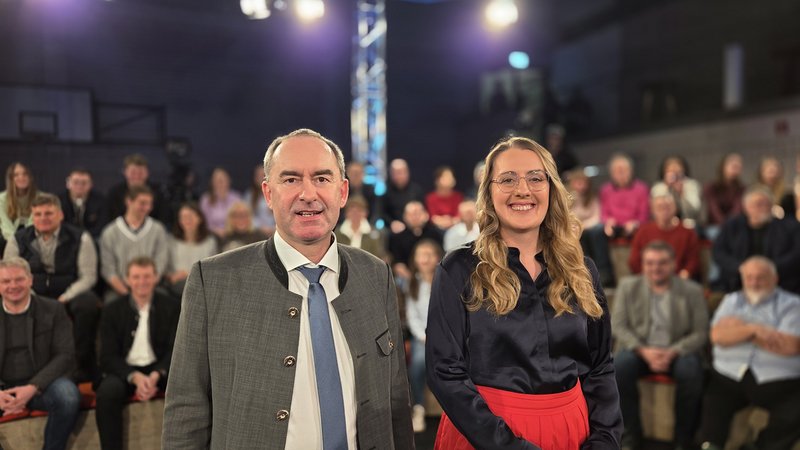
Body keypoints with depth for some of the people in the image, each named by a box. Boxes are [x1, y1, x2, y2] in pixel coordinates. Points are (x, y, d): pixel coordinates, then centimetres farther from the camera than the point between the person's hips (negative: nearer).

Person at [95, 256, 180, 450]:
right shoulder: (112, 311, 3)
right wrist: (136, 377, -21)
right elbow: (108, 357, -2)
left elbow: (175, 350, -1)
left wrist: (155, 376, -21)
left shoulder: (171, 307, 4)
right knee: (107, 391, -33)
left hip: (159, 368, 0)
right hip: (124, 369, 0)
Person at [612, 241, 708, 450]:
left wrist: (673, 352, -20)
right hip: (639, 349, 1)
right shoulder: (628, 286, 3)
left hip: (678, 351, 0)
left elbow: (700, 333, -2)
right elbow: (617, 326, -1)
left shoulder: (693, 290, 2)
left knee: (691, 371, -32)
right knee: (619, 366, -30)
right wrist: (643, 351, -17)